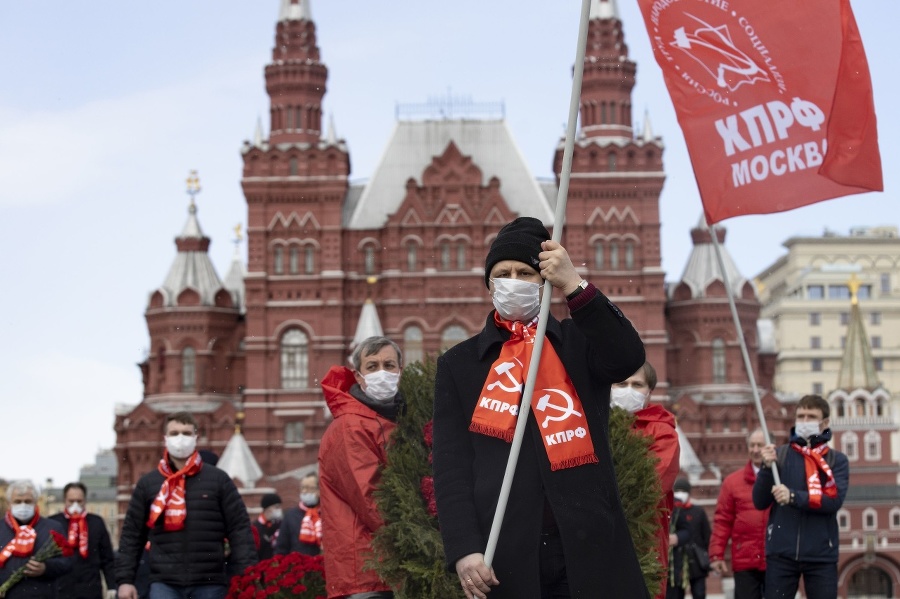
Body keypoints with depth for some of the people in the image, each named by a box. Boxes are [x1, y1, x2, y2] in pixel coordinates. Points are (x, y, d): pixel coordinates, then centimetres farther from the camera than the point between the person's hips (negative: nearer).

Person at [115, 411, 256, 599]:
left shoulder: (218, 479, 5)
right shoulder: (147, 483, 8)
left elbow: (240, 529, 3)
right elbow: (131, 535, 10)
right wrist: (124, 579, 2)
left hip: (209, 584, 0)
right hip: (164, 583, 0)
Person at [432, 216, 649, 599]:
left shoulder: (578, 341, 13)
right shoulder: (459, 364, 12)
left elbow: (629, 358, -10)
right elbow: (451, 467, 3)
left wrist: (574, 286, -19)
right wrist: (463, 549, -11)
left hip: (589, 547, 0)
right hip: (504, 554, 0)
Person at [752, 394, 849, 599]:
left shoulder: (837, 460, 4)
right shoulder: (779, 455, 7)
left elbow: (834, 500, -12)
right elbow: (760, 502, 2)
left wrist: (793, 496, -23)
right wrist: (767, 467, -13)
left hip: (821, 555, -1)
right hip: (781, 552, 1)